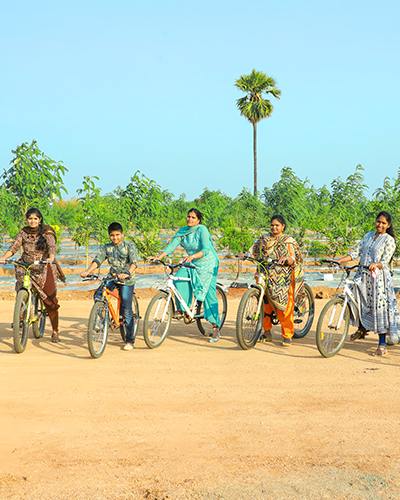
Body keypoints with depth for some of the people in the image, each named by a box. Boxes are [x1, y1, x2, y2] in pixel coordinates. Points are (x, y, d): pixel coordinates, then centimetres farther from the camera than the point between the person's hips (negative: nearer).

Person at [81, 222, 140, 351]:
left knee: (126, 310, -6)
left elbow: (134, 262, -20)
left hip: (126, 280, -4)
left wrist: (127, 273, -40)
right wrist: (87, 272, -26)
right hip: (112, 277, 4)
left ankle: (129, 341, 5)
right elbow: (97, 260, -8)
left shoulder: (129, 245, -6)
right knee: (98, 295, -23)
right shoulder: (106, 248, 4)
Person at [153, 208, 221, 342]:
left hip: (207, 264, -5)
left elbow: (206, 250, -28)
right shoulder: (183, 231, 1)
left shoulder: (202, 230, -17)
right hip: (191, 265, 5)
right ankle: (181, 309, -8)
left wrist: (192, 256, -44)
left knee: (209, 295, -8)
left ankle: (215, 328, -3)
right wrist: (159, 256, -21)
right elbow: (172, 245, -5)